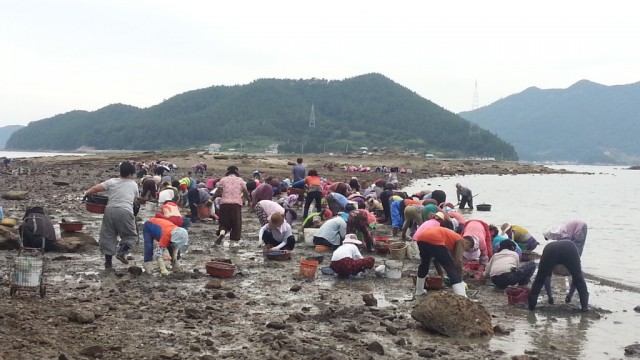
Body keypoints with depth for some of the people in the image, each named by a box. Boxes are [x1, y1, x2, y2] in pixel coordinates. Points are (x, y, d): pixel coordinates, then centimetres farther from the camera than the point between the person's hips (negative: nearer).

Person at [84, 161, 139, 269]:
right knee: (131, 235, 14)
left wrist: (86, 194, 20)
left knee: (108, 235, 12)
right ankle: (122, 252, -10)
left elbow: (95, 188, 3)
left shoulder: (111, 182, 12)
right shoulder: (134, 185, 14)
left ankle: (108, 261, 10)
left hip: (110, 210, 2)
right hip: (125, 211, -2)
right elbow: (135, 199, 25)